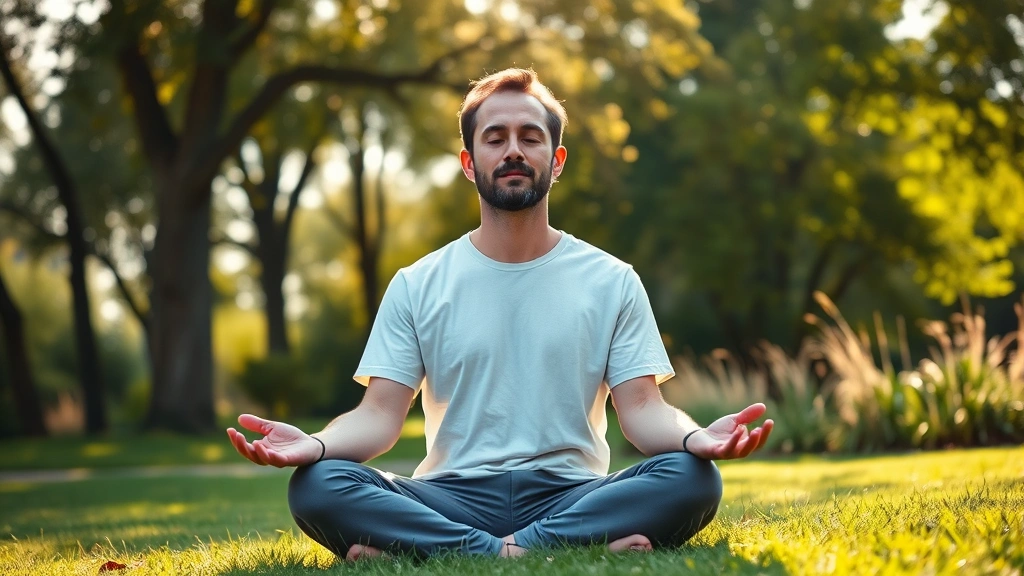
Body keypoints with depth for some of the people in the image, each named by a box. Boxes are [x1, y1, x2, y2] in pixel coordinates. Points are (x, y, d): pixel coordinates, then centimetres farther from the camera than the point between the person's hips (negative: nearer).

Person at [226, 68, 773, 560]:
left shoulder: (612, 282, 9)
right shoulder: (415, 286, 9)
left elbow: (641, 408, 1)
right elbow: (381, 413, 2)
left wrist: (696, 437, -24)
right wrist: (317, 444, -22)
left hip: (571, 495, 0)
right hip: (453, 498, 0)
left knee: (692, 479, -29)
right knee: (317, 486, -28)